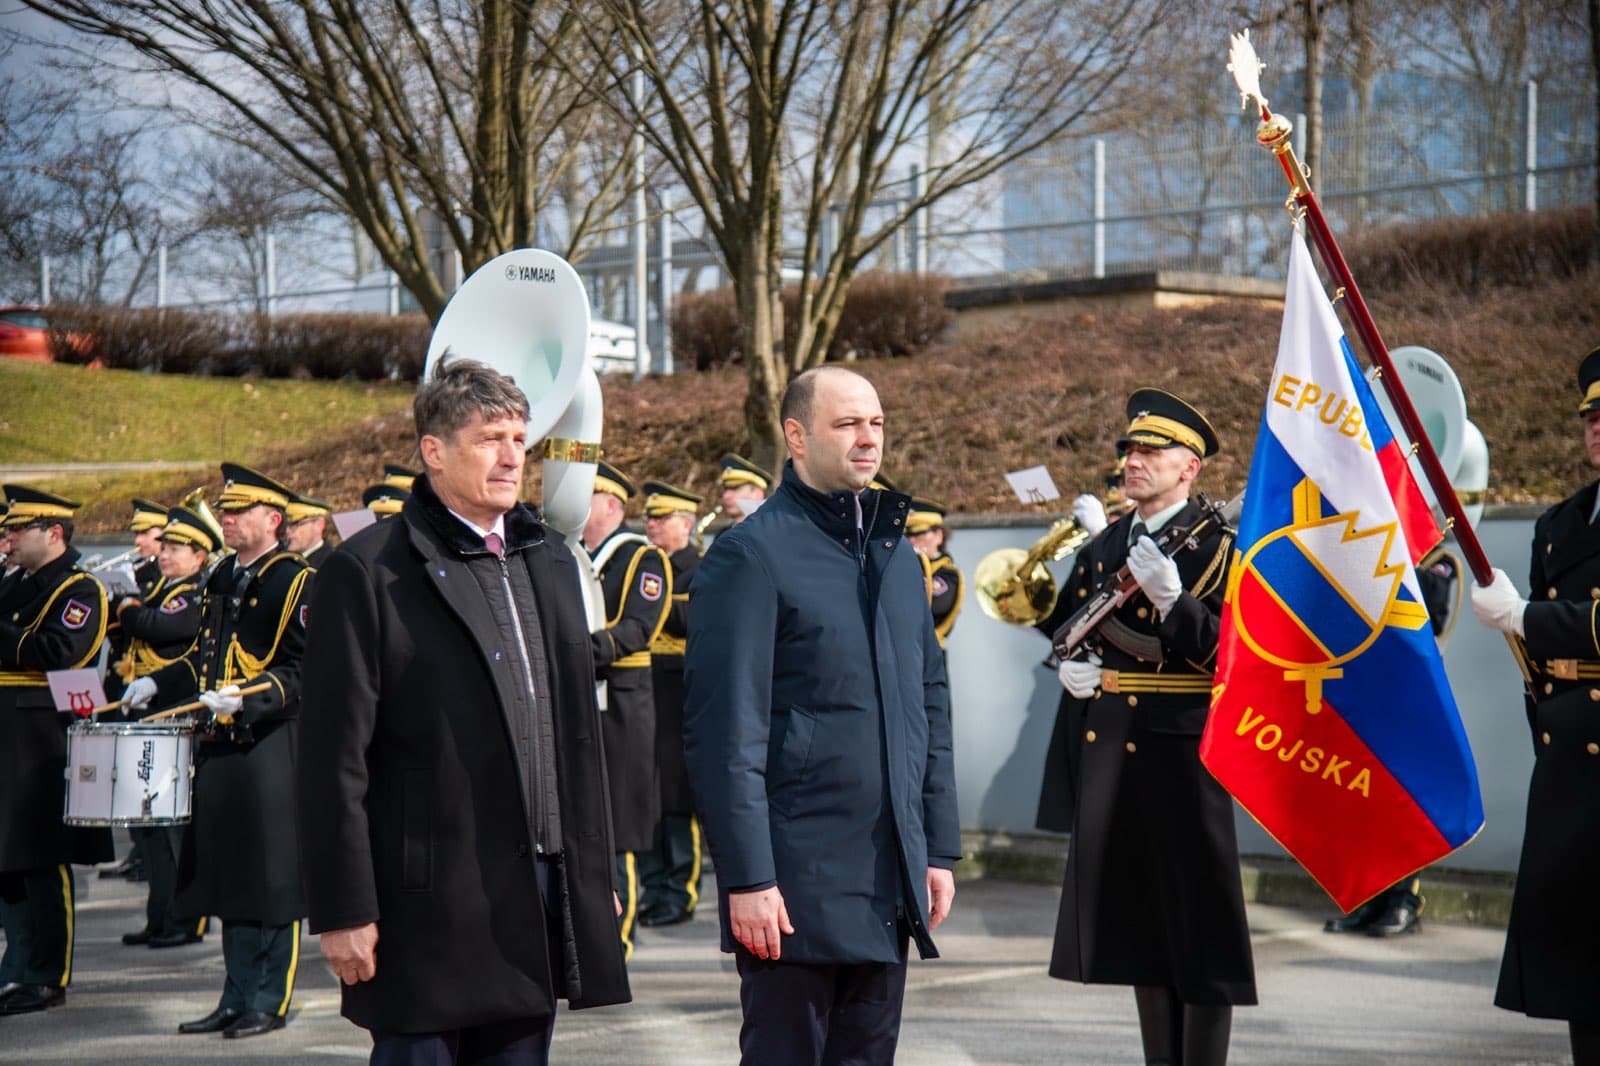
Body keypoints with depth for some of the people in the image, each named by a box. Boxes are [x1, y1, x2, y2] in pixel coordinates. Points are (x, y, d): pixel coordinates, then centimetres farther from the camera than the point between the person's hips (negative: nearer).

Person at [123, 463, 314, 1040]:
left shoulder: (296, 580, -8)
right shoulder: (222, 577, 16)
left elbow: (304, 671, -14)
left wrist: (246, 699, -24)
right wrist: (156, 684, 13)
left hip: (270, 747, -8)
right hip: (219, 745, 8)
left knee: (270, 880, -3)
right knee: (229, 877, 11)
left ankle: (268, 1003, 3)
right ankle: (237, 998, 19)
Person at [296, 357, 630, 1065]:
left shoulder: (548, 561, 13)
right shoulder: (369, 573, -8)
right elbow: (333, 760, -10)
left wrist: (594, 873, 15)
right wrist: (343, 910, -13)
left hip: (541, 894, 6)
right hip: (429, 906, -6)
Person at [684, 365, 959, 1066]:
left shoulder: (897, 553, 14)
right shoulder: (751, 555, -9)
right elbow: (724, 733, -13)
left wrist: (938, 848, 13)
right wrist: (747, 877, -16)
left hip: (890, 882, 7)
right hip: (796, 885, -7)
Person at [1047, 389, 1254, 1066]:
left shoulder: (1217, 546, -7)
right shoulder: (1104, 545, 13)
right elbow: (1067, 623, 25)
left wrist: (1170, 599, -28)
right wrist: (1070, 666, 6)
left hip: (1181, 749, -7)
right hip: (1112, 747, 7)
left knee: (1197, 923, -4)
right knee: (1138, 913, 13)